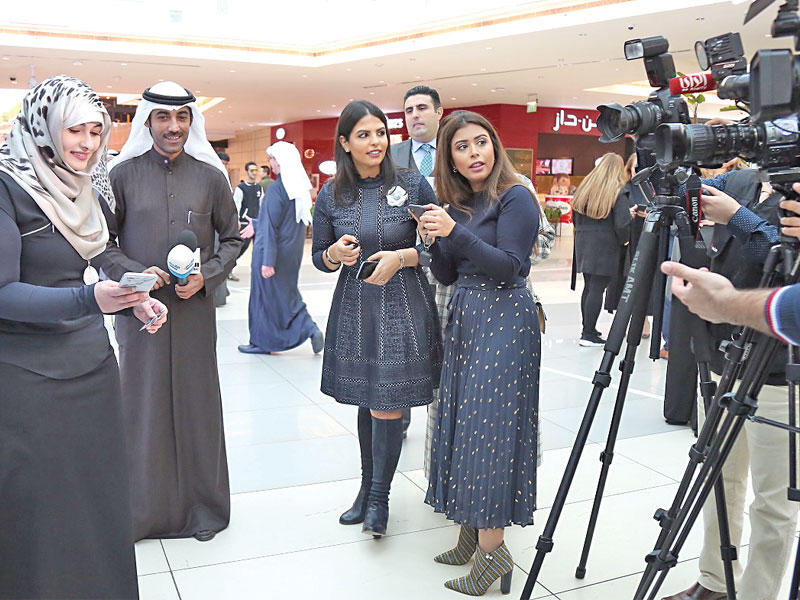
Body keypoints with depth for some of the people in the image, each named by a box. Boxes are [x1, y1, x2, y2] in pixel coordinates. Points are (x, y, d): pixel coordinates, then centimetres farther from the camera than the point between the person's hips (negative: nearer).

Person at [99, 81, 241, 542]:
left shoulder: (210, 176, 4)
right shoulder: (123, 174, 2)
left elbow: (232, 239, 9)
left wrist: (207, 276, -7)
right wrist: (134, 274, -12)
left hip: (194, 309, 1)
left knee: (197, 404, 7)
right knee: (142, 404, 7)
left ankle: (203, 505, 23)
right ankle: (144, 509, 23)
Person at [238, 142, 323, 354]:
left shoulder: (276, 189, -19)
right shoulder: (301, 187, 5)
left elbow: (271, 227, -21)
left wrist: (267, 261, -20)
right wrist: (255, 224, 27)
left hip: (275, 252, -8)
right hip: (293, 252, 8)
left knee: (266, 296, 7)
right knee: (287, 294, 19)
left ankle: (261, 342, 19)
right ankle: (310, 329, 8)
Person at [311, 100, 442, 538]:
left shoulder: (413, 185, -3)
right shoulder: (331, 196, 3)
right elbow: (320, 258, 11)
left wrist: (402, 257, -14)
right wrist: (335, 254, -11)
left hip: (404, 307, -3)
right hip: (354, 308, 3)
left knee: (386, 406, -4)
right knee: (366, 402, 14)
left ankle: (379, 498, 14)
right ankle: (367, 486, 32)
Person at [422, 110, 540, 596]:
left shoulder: (516, 197, -7)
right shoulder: (458, 204, 13)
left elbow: (509, 268, -17)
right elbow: (447, 276, 12)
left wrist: (456, 231, -24)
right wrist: (434, 238, -5)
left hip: (504, 321, -8)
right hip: (464, 319, 8)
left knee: (489, 426, -7)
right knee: (463, 423, 10)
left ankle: (493, 549, 2)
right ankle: (473, 533, 21)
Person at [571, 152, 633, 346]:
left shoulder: (585, 187, 7)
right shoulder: (619, 192, -10)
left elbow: (577, 216, 12)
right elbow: (623, 224, -15)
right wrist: (624, 240, 2)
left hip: (583, 244, 6)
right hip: (605, 247, -6)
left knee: (588, 286, 14)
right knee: (597, 289, -4)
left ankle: (588, 328, 22)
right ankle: (589, 334, -2)